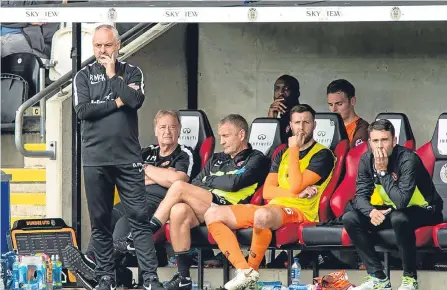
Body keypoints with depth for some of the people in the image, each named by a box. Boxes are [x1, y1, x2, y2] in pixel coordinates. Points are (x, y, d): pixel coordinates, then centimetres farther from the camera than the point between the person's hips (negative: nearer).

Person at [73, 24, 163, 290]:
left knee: (139, 217, -6)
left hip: (129, 158, -1)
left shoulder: (132, 72, 8)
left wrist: (112, 75, -3)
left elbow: (136, 100, -11)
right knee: (100, 222, 5)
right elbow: (83, 110, -7)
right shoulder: (84, 76, 8)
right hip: (95, 160, 1)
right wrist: (117, 102, -8)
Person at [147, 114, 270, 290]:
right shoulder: (216, 160, 31)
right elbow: (195, 186, 19)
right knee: (179, 211, -32)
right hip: (203, 210, 5)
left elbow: (234, 183, -8)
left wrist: (209, 181, 7)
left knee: (178, 187, -23)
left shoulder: (255, 159, 11)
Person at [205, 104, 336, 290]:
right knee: (213, 215, -8)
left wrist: (294, 149, -7)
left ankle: (252, 269, -20)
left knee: (262, 215, -42)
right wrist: (298, 193, -9)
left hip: (299, 211, -7)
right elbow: (267, 191, 8)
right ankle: (244, 270, -22)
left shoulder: (322, 155, -1)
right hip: (274, 207, 7)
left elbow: (295, 186, -14)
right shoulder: (283, 154, 20)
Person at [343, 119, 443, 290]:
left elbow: (401, 201, -35)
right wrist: (371, 211, -30)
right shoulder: (367, 160, -8)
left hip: (423, 211, -6)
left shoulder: (408, 159, -27)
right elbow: (360, 195, -8)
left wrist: (383, 172, -32)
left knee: (398, 218, -39)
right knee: (350, 218, -13)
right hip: (390, 210, 7)